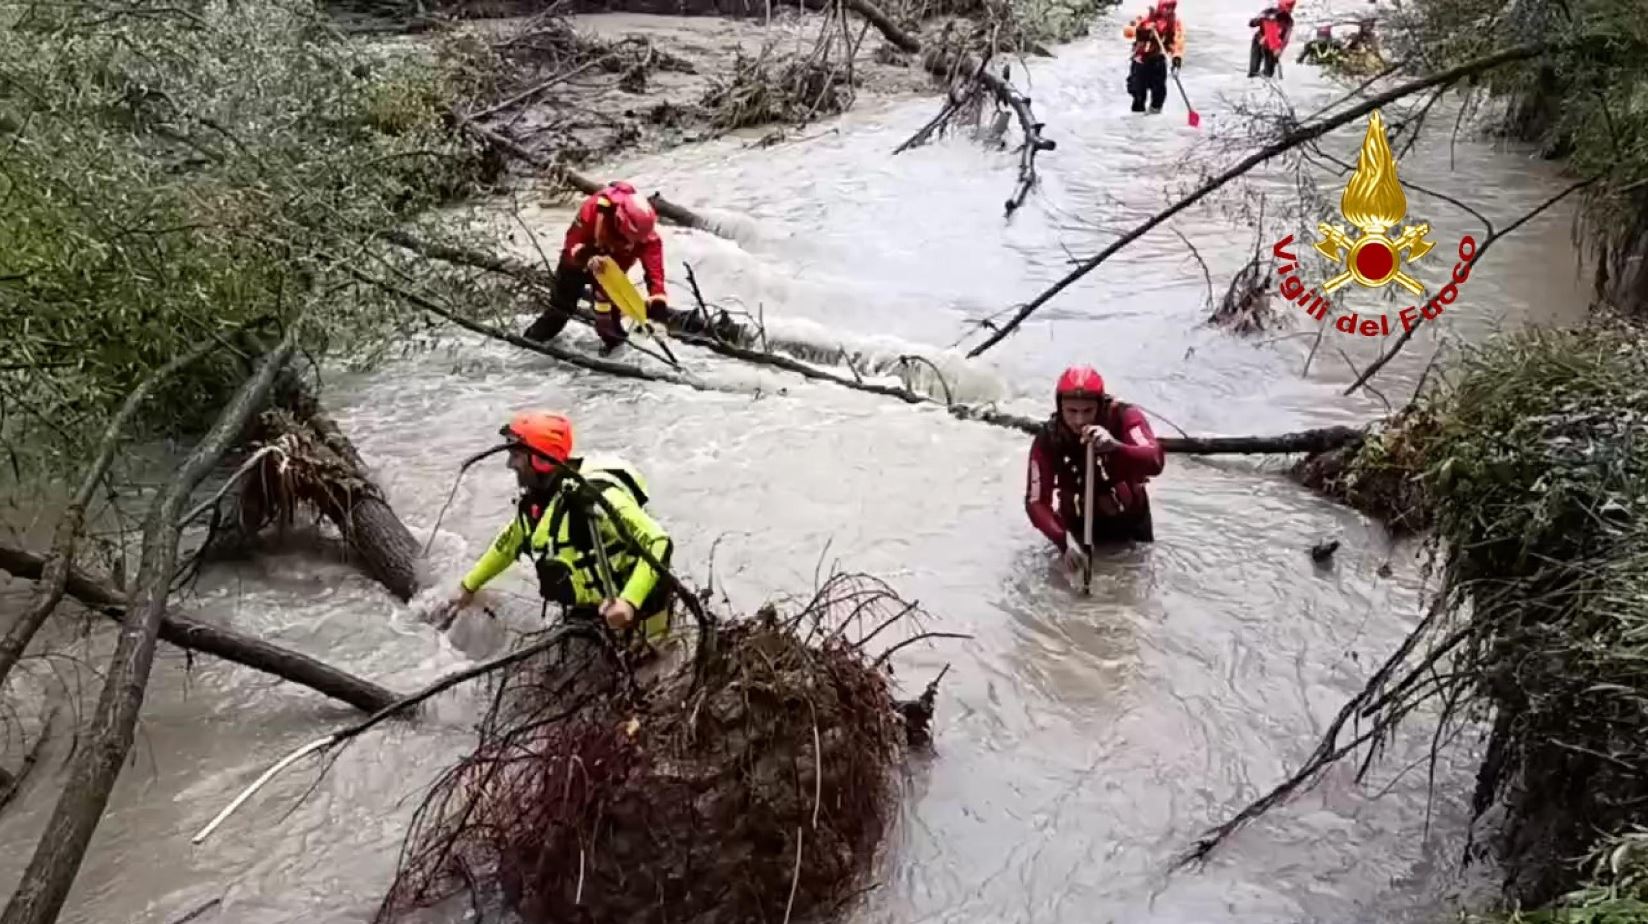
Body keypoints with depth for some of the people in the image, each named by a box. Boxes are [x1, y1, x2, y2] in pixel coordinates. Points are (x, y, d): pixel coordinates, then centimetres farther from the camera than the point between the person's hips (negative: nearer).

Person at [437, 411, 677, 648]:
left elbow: (657, 542, -31)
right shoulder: (534, 501, 0)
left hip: (631, 617, -8)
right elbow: (508, 543, 22)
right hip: (585, 616, 8)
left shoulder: (598, 497, -27)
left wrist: (629, 602, -43)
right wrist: (468, 586, 27)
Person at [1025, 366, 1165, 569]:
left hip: (1130, 519, 0)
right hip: (1080, 525, 0)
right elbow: (1037, 501, -24)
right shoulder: (1047, 440, -21)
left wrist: (1115, 447, -60)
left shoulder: (1124, 417, -25)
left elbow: (1155, 462, -40)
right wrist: (1063, 539, -41)